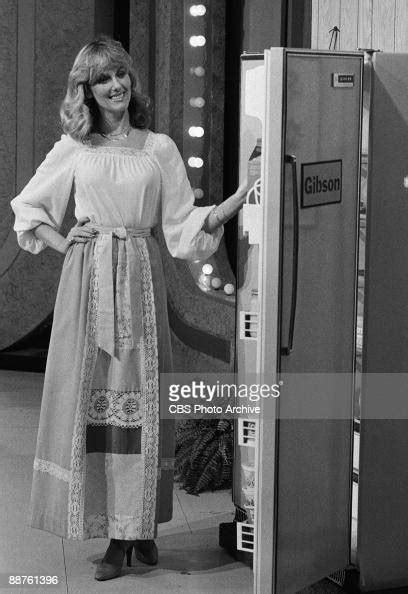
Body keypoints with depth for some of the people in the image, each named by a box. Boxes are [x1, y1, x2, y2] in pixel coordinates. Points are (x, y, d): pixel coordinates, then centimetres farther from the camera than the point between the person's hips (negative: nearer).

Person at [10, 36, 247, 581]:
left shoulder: (159, 148, 9)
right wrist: (64, 245, 4)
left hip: (140, 278, 0)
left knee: (139, 401, -1)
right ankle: (113, 534, 2)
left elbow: (183, 224, 6)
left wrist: (239, 199, -7)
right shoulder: (73, 148, 8)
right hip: (88, 278, 0)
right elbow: (27, 206, 18)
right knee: (90, 398, -3)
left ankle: (138, 526, 9)